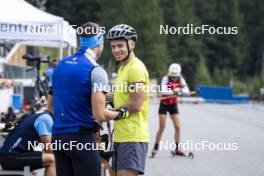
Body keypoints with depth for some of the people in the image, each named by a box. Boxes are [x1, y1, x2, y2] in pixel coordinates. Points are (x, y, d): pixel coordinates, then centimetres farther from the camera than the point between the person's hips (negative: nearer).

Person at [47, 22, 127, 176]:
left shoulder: (61, 65, 11)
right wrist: (119, 113, 1)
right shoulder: (96, 71, -12)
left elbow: (50, 106, 19)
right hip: (81, 139, -7)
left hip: (58, 136, 7)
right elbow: (99, 115, -17)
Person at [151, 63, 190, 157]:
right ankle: (155, 148, 5)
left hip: (174, 105, 3)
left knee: (177, 127, -4)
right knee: (162, 127, -6)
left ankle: (177, 148, 6)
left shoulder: (181, 80, -8)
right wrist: (173, 92, -52)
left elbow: (187, 91, -20)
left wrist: (180, 91, -42)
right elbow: (163, 90, -34)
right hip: (164, 104, -3)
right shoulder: (166, 79, -17)